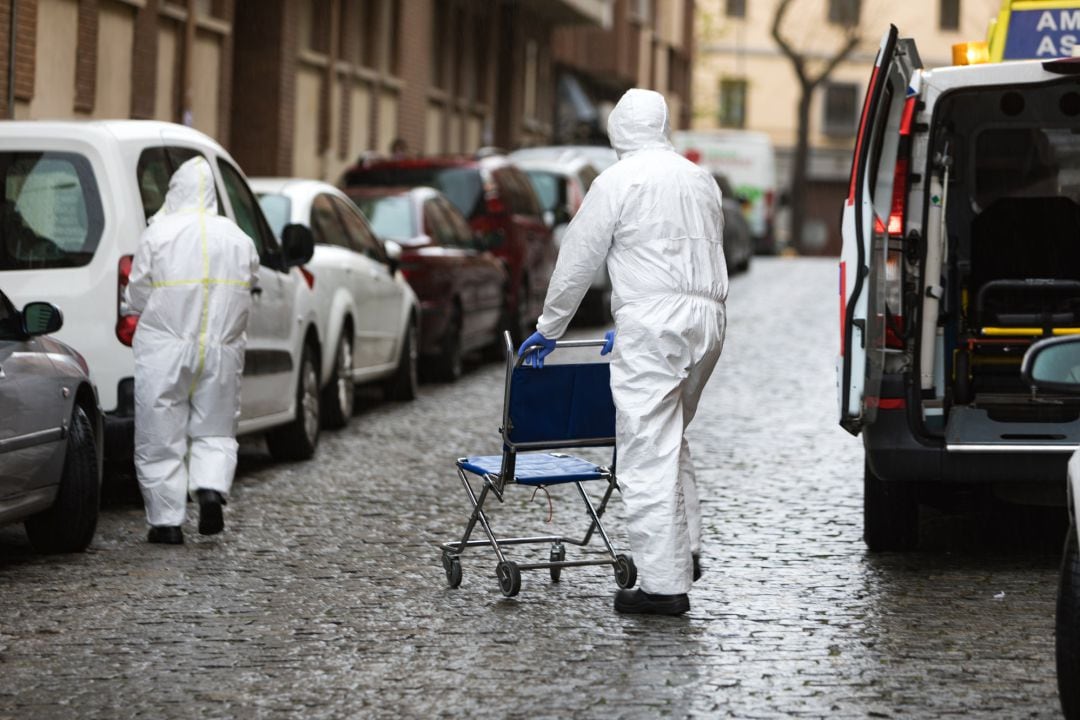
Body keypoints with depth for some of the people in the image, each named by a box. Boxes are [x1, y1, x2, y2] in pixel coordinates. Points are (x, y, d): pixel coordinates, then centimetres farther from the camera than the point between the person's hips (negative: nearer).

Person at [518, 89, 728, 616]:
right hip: (707, 317, 7)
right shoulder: (700, 180, 17)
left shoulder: (617, 182, -3)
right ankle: (685, 551, 15)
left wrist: (548, 330, 14)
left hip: (653, 321, -7)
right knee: (671, 439, 22)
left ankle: (665, 585, -7)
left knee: (648, 454, -5)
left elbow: (577, 261, 0)